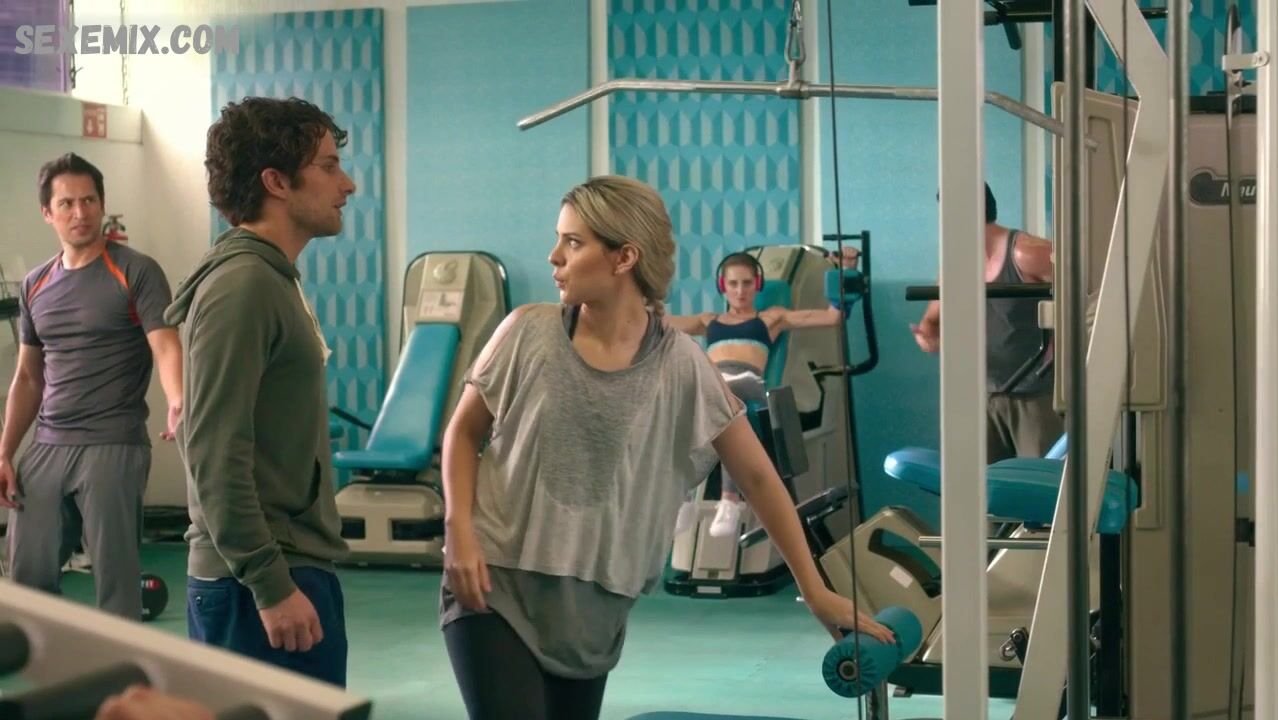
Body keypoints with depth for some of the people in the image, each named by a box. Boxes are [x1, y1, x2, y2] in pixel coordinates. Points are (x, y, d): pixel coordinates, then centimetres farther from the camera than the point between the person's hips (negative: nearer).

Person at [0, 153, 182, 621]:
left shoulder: (136, 273, -3)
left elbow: (166, 346, -14)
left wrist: (177, 403, -35)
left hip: (114, 447, -5)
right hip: (46, 448, 6)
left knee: (115, 583, -3)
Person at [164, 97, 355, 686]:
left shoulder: (272, 278, 15)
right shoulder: (241, 285, -16)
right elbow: (216, 456, -21)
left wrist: (291, 575, 18)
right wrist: (270, 586, -22)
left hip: (289, 568, 10)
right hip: (262, 582, -10)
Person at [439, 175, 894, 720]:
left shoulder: (679, 365, -7)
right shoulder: (528, 333, -7)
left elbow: (757, 476, 0)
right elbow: (464, 433, 6)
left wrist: (815, 591, 1)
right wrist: (460, 529, -11)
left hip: (591, 607, 2)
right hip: (493, 588, -1)